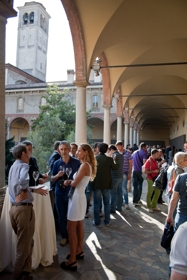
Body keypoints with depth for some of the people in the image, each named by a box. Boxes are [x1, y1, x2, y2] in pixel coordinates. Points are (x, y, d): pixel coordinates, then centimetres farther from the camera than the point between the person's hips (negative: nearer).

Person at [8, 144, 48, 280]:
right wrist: (22, 195, -21)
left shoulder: (13, 167, 13)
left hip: (14, 208, 9)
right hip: (24, 208, -9)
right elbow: (23, 181, -35)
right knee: (26, 245, 8)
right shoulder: (23, 166, -14)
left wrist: (35, 190, 25)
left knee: (23, 242, 21)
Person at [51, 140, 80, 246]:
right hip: (60, 193, 2)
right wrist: (57, 175, -15)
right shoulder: (57, 163, 0)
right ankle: (64, 236, 30)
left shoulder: (76, 162, -6)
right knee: (62, 217, 12)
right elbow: (52, 179, 6)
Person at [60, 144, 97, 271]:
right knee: (79, 226, 20)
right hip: (78, 197, 10)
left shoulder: (85, 165, -20)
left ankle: (72, 260, 7)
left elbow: (74, 183, -20)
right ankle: (79, 251, 35)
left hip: (77, 198, -10)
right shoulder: (87, 165, 9)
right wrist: (70, 181, -7)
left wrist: (68, 182, 1)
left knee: (71, 228, -2)